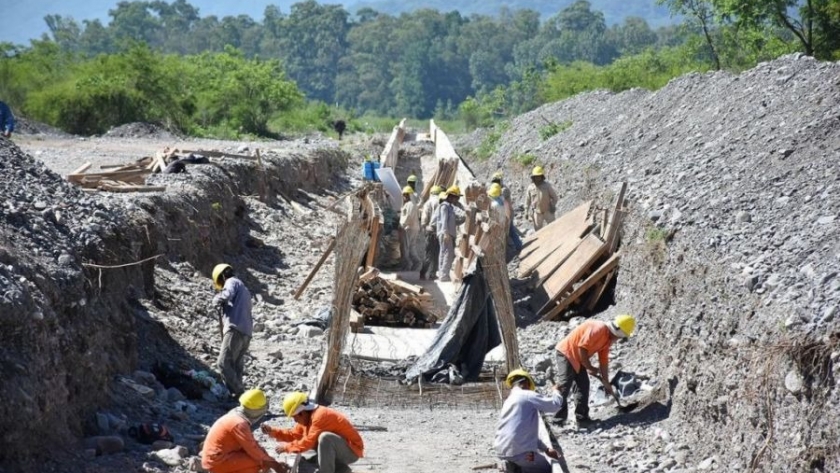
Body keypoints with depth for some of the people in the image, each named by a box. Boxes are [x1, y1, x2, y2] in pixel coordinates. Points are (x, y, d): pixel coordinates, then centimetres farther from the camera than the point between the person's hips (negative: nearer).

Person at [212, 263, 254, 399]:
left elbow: (227, 295, -18)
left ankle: (238, 393, -20)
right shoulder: (243, 289, 33)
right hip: (247, 332, 9)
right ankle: (237, 392, 1)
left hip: (235, 329, -9)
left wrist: (217, 299, -1)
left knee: (223, 364, -13)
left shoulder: (232, 282, 4)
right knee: (236, 366, 8)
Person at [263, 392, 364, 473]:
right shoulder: (307, 417, 3)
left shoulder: (320, 416, -27)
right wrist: (272, 431, 0)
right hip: (338, 451, 10)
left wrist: (286, 447, -14)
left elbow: (307, 443, -27)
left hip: (352, 450, -10)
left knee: (325, 437, -34)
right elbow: (293, 434, 11)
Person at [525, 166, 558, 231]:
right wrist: (527, 212, 2)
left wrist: (552, 207, -18)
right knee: (538, 230, 8)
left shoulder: (547, 186, -11)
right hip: (537, 213, 1)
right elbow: (527, 200, 4)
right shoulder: (530, 188, -6)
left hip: (548, 212, -1)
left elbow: (554, 197, -3)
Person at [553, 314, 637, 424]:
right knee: (563, 386, -14)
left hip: (577, 358, 10)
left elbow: (604, 361, 14)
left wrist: (606, 383, 14)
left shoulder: (608, 339, 8)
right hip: (565, 353, -10)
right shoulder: (598, 328, -23)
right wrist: (589, 368, -16)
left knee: (584, 386, 8)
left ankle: (582, 417, 12)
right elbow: (582, 347, -26)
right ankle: (559, 418, -14)